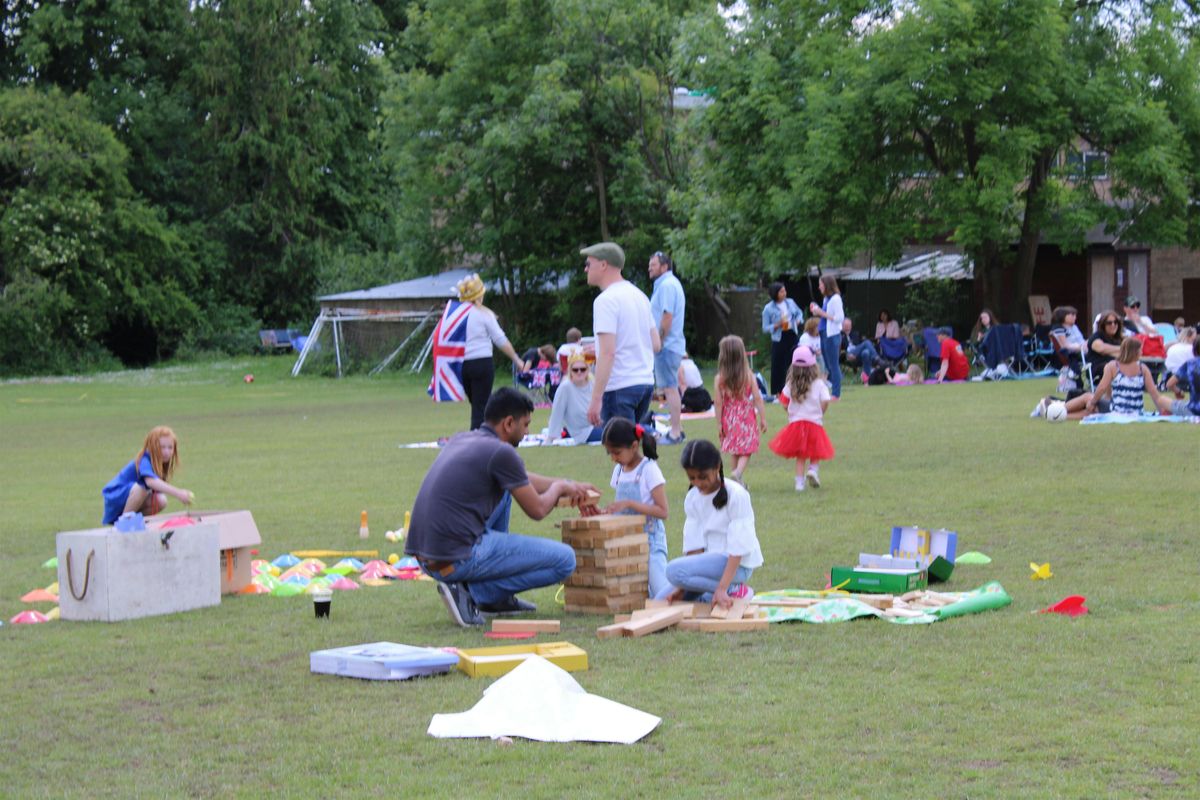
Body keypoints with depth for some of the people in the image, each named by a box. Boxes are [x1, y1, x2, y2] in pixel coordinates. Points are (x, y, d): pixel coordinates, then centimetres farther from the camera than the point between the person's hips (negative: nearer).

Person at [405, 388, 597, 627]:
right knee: (564, 560, 0)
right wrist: (558, 488, 22)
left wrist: (569, 485, 40)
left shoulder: (461, 440, 18)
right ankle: (472, 593, -4)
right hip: (458, 560, -9)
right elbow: (537, 510, 1)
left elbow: (520, 479, 34)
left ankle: (496, 599, 26)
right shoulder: (501, 452, -9)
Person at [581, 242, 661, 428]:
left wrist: (596, 399, -21)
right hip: (646, 382, 9)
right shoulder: (638, 295, 14)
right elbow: (656, 345, 17)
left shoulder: (606, 299, -13)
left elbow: (608, 352, -20)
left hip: (620, 387, -9)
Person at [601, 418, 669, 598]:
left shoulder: (649, 469, -10)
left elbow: (662, 511, -16)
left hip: (649, 538, -7)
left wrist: (628, 504, -23)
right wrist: (606, 512, -2)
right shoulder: (619, 470, 10)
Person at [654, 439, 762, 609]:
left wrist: (722, 589, -29)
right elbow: (694, 546, 0)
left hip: (737, 564, -7)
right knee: (662, 601, -5)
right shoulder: (692, 498, 3)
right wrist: (682, 588, -12)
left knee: (674, 571, -27)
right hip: (710, 560, 7)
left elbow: (737, 549, -19)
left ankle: (735, 591, -16)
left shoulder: (736, 495, -15)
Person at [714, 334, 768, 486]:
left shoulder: (719, 379, -8)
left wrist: (719, 424, -2)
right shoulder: (749, 376, -6)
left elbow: (718, 403, -8)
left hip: (730, 419, 1)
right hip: (747, 417, -1)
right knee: (746, 452, 4)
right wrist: (763, 419, -2)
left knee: (736, 452, 16)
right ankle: (738, 472, -22)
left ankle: (739, 481, 19)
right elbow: (757, 398, -7)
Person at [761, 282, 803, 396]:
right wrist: (777, 325, -20)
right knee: (778, 366, -5)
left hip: (792, 336, 4)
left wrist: (798, 321, 1)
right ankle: (776, 393, 4)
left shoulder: (790, 302, 6)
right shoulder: (768, 309, -7)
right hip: (779, 339, -4)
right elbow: (765, 328, -6)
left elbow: (799, 313, 22)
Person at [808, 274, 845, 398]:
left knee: (833, 365, -5)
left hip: (832, 335, -9)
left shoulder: (835, 299, -12)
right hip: (824, 334, 9)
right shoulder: (826, 299, 13)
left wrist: (822, 313, -17)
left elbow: (840, 318, -17)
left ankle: (836, 394, -1)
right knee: (828, 365, 11)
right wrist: (817, 312, 5)